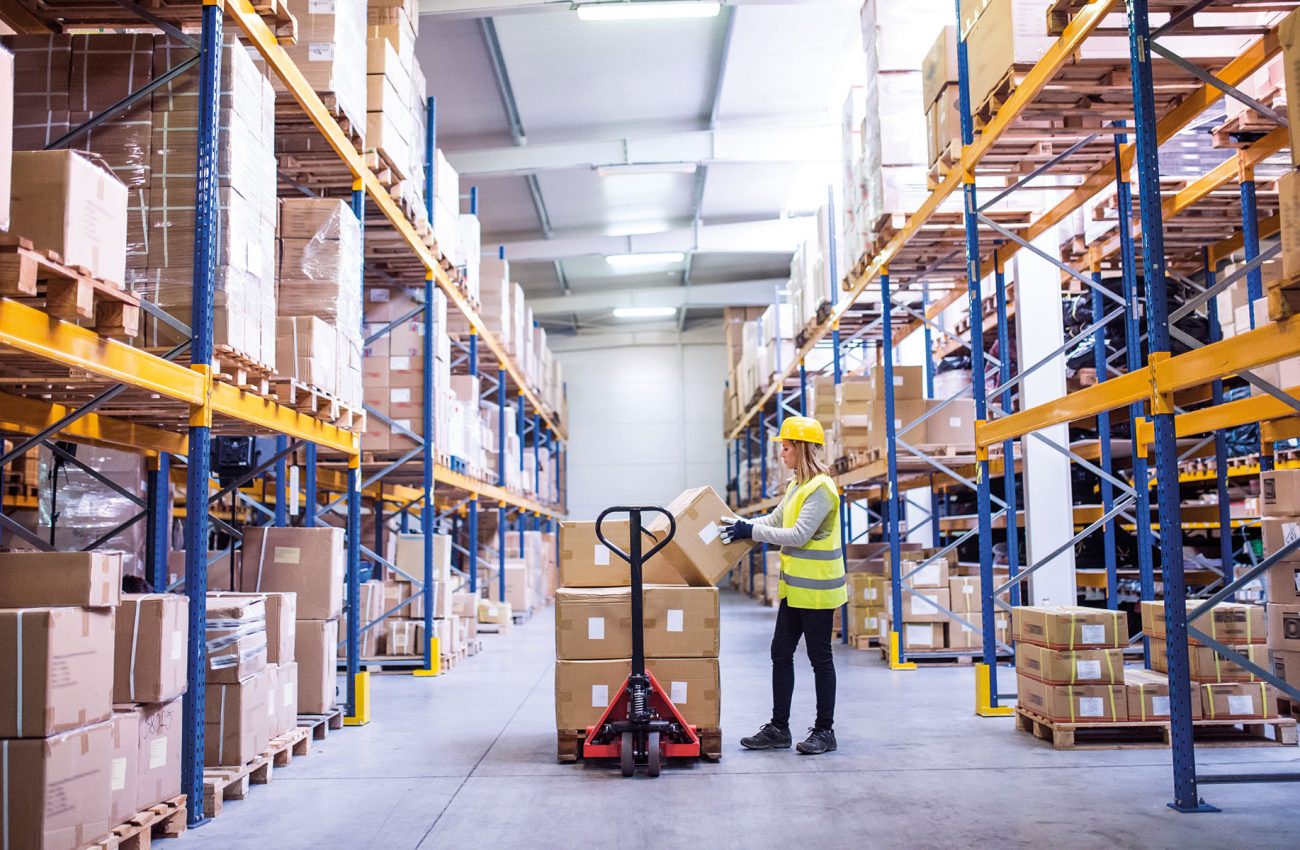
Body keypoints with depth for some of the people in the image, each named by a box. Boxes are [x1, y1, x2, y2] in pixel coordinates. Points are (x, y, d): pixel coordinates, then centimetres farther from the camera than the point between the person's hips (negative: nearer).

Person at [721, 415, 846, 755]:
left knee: (819, 657, 2)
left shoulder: (821, 488, -17)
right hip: (795, 587, 9)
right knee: (781, 653, 10)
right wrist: (741, 526, 6)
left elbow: (798, 535, -23)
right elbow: (775, 520, 18)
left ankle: (825, 730, 14)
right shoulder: (797, 484, 12)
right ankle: (778, 728, 18)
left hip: (817, 588, -9)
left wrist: (751, 531, -21)